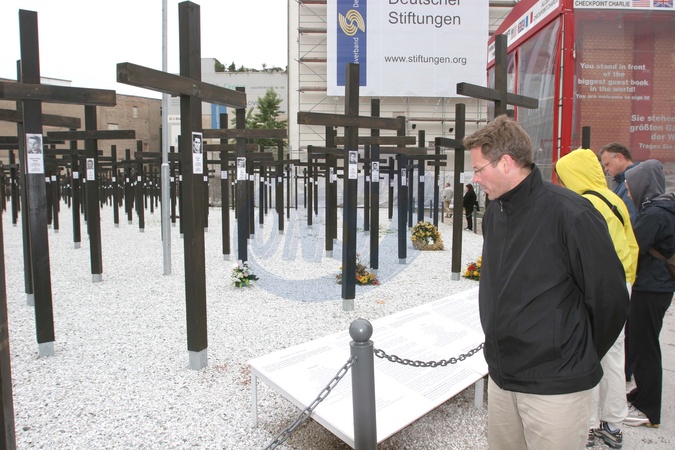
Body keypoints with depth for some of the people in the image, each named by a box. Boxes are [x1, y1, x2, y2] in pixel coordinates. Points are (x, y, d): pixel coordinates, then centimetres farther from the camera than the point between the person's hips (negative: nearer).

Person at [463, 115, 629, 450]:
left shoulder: (572, 214, -19)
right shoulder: (494, 212, 4)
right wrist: (504, 354, 14)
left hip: (555, 387, -7)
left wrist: (577, 358, 1)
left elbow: (610, 299, -12)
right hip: (500, 377, 7)